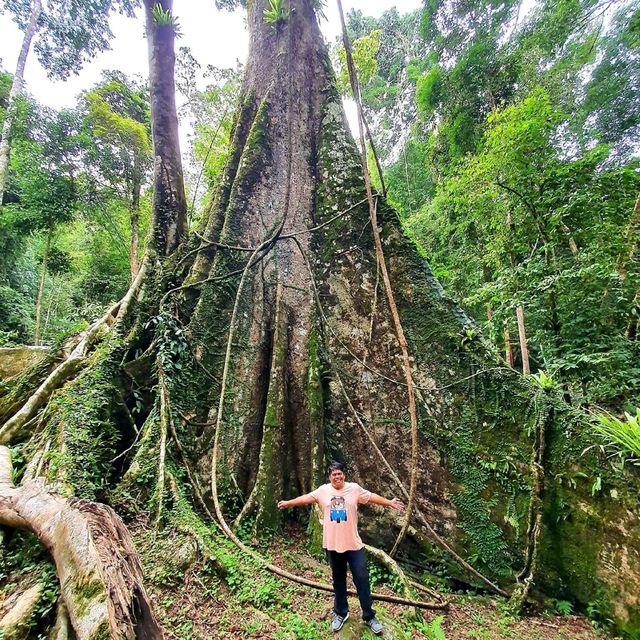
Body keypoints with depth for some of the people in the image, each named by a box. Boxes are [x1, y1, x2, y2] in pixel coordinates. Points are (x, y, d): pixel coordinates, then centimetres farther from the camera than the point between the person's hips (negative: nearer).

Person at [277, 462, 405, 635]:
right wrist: (288, 503, -6)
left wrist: (390, 503, -6)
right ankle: (341, 613, 37)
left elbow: (372, 497, -2)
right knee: (338, 581, 18)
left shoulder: (354, 488, -5)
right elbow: (306, 498, -2)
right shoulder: (323, 490, -3)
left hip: (354, 545, -1)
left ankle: (369, 616, 23)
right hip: (332, 545, 1)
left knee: (362, 580, 5)